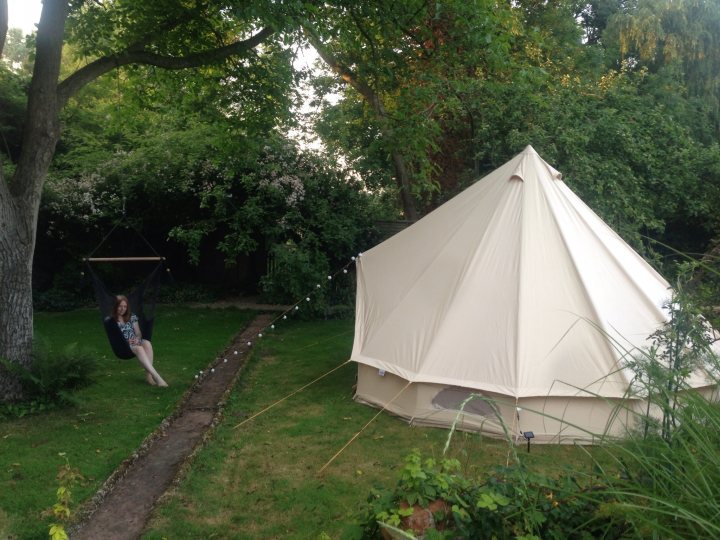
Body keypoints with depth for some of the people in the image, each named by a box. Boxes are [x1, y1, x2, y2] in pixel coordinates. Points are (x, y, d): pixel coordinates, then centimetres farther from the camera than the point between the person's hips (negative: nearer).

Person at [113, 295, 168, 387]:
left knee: (147, 343, -32)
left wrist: (137, 339, -10)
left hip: (135, 342, 4)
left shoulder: (132, 317, 15)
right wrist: (126, 341, -16)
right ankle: (156, 377, -47)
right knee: (139, 349, -37)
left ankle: (148, 375, -38)